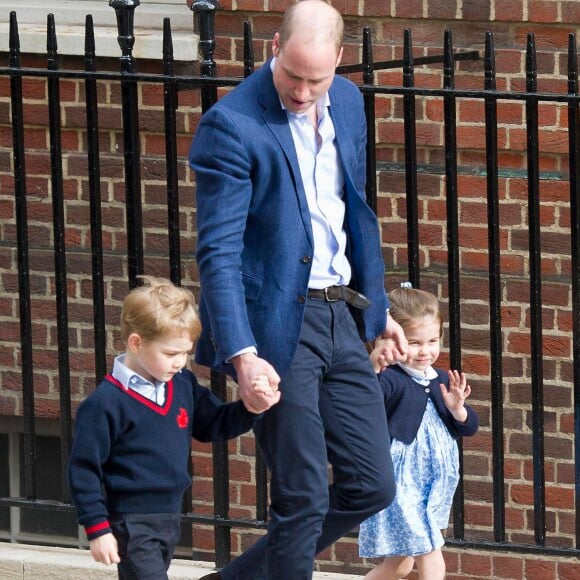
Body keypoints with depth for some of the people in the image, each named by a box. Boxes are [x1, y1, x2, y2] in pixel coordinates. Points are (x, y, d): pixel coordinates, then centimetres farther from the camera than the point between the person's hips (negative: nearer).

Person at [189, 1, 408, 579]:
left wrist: (377, 309, 22)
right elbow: (218, 252, -18)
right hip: (276, 324, -7)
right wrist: (241, 354, -27)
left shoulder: (348, 103, 8)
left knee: (372, 485, 9)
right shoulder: (231, 125, -15)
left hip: (339, 314, 7)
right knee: (302, 497, -5)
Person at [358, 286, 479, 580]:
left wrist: (457, 408, -10)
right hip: (400, 486, -8)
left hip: (432, 487, 8)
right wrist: (372, 368, -48)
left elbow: (468, 427, 11)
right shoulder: (390, 380, -16)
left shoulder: (443, 381, 8)